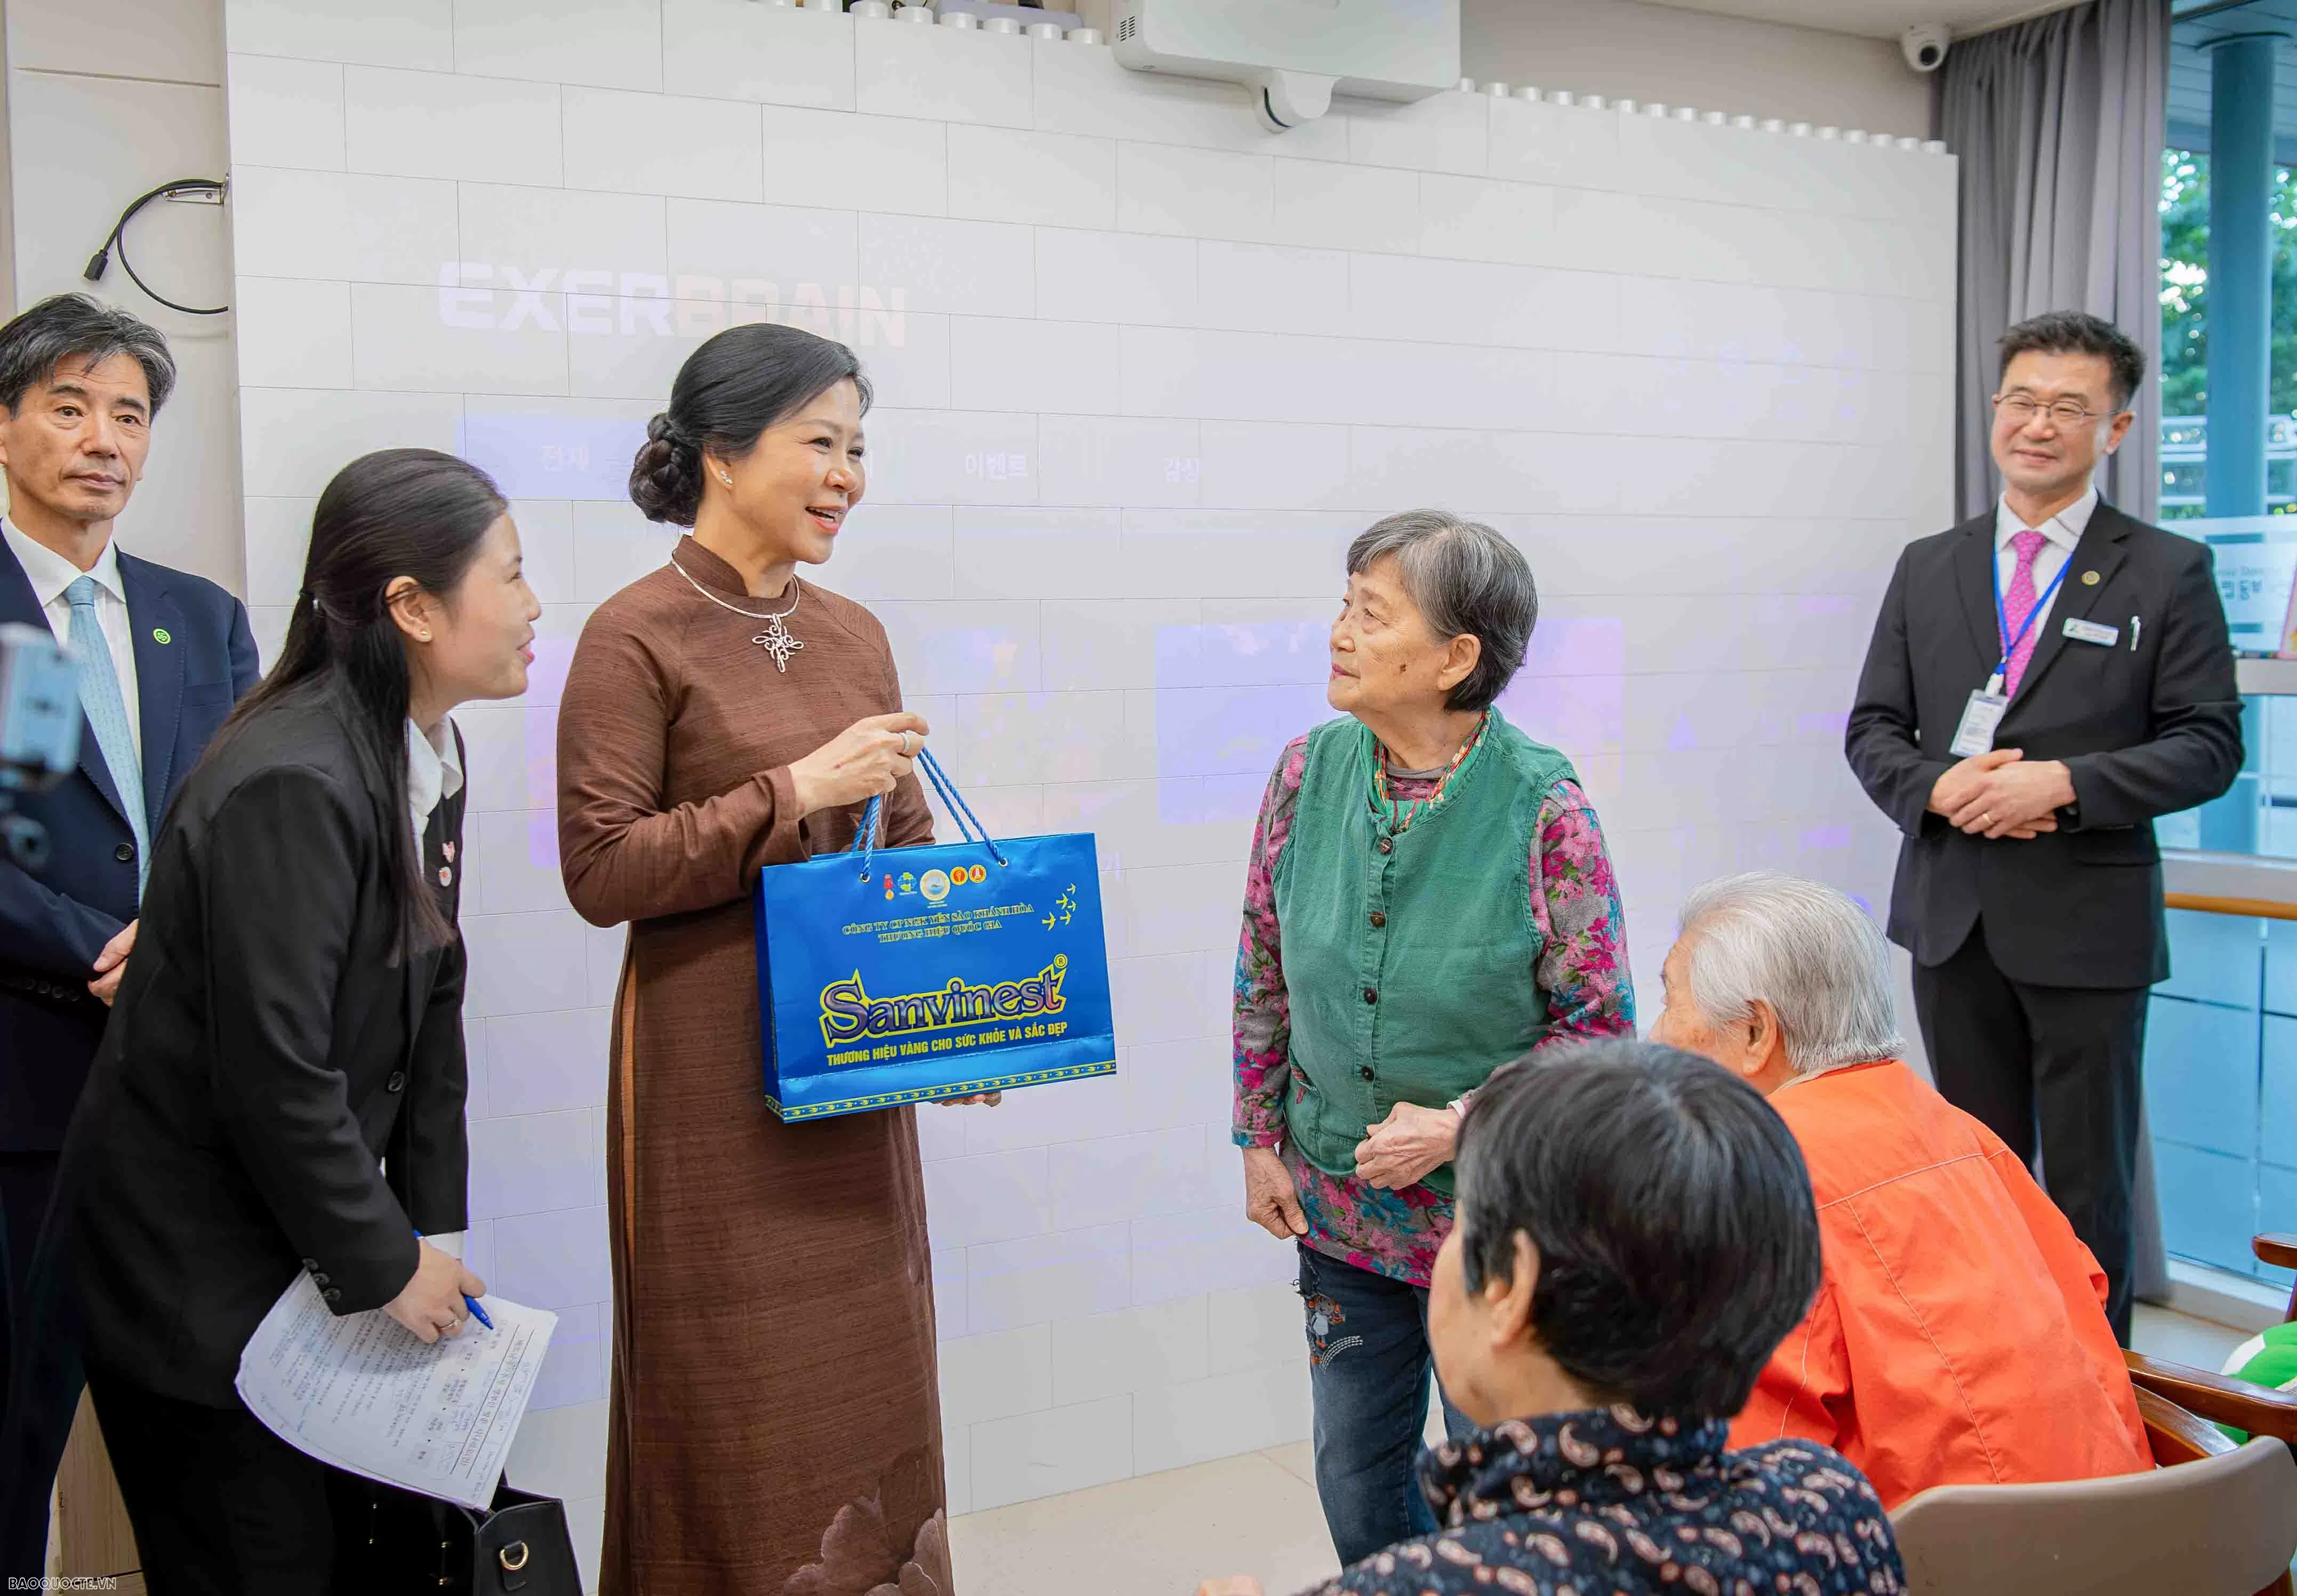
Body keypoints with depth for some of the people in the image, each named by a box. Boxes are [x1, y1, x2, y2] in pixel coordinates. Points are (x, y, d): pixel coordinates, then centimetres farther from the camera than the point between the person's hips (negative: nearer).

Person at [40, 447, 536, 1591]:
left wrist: (434, 1228, 4)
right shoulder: (293, 785, -26)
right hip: (192, 1272, -8)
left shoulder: (424, 753, 3)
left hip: (306, 1239, 8)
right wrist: (384, 1265, -15)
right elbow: (273, 1075, -26)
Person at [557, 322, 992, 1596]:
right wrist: (795, 790, -18)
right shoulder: (637, 635, -9)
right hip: (714, 1073, -6)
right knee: (738, 1406, 4)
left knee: (868, 1385, 14)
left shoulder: (853, 633, 9)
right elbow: (599, 870, -14)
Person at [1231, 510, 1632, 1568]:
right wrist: (1260, 1138, 5)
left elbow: (1598, 1024, -11)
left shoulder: (1544, 809, -18)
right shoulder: (1310, 773, -5)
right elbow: (1265, 975, 5)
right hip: (1336, 1205, 4)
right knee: (1356, 1483, 18)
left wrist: (1458, 1124, -19)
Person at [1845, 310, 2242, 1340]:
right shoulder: (1927, 568, 9)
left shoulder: (2168, 573, -1)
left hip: (2087, 920, -3)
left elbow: (2208, 745, -6)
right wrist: (1938, 788, -14)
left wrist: (2062, 783, -19)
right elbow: (1873, 728, 8)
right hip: (1952, 915, 3)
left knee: (2087, 1178, 7)